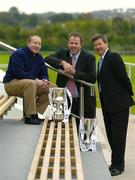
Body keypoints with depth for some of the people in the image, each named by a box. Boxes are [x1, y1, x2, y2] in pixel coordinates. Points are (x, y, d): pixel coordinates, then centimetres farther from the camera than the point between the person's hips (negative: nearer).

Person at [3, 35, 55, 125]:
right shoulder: (18, 54, -14)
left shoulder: (39, 57, 11)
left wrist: (44, 80, -14)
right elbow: (18, 72, -25)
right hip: (11, 84, -8)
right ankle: (29, 116, -33)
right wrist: (35, 80, -29)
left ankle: (35, 114, -7)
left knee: (51, 87, -5)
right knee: (31, 83, -38)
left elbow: (44, 73, 11)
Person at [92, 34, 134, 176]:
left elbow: (123, 76, -13)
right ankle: (116, 163, 20)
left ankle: (118, 165, 0)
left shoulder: (114, 57, -12)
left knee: (118, 134, -5)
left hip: (119, 102, -9)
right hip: (107, 104, 9)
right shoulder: (101, 61, 17)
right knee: (111, 134, 12)